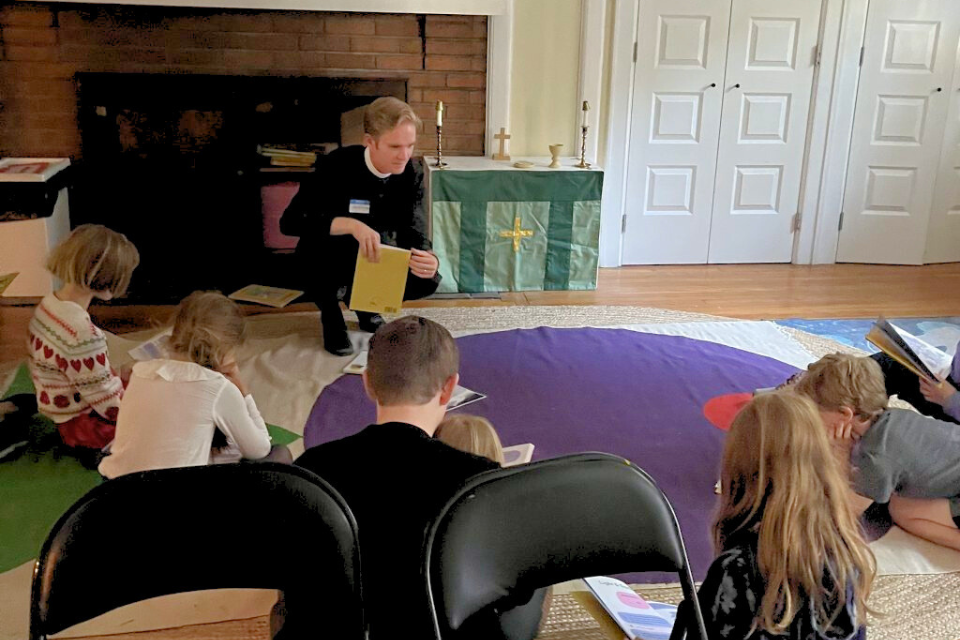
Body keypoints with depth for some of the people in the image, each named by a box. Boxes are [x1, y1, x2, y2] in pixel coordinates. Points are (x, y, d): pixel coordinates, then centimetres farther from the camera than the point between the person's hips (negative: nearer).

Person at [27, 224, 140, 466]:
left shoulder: (48, 303, -8)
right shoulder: (84, 336, -35)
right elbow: (112, 408, -26)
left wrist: (116, 376, 9)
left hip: (60, 406, 9)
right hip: (84, 423, -9)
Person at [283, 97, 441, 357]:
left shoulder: (412, 173, -15)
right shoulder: (339, 165, -27)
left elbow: (414, 231, -19)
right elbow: (290, 220, -33)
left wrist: (427, 258, -44)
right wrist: (352, 225, -48)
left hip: (378, 257, 3)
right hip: (325, 257, -3)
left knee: (427, 280, -21)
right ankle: (330, 313, -5)